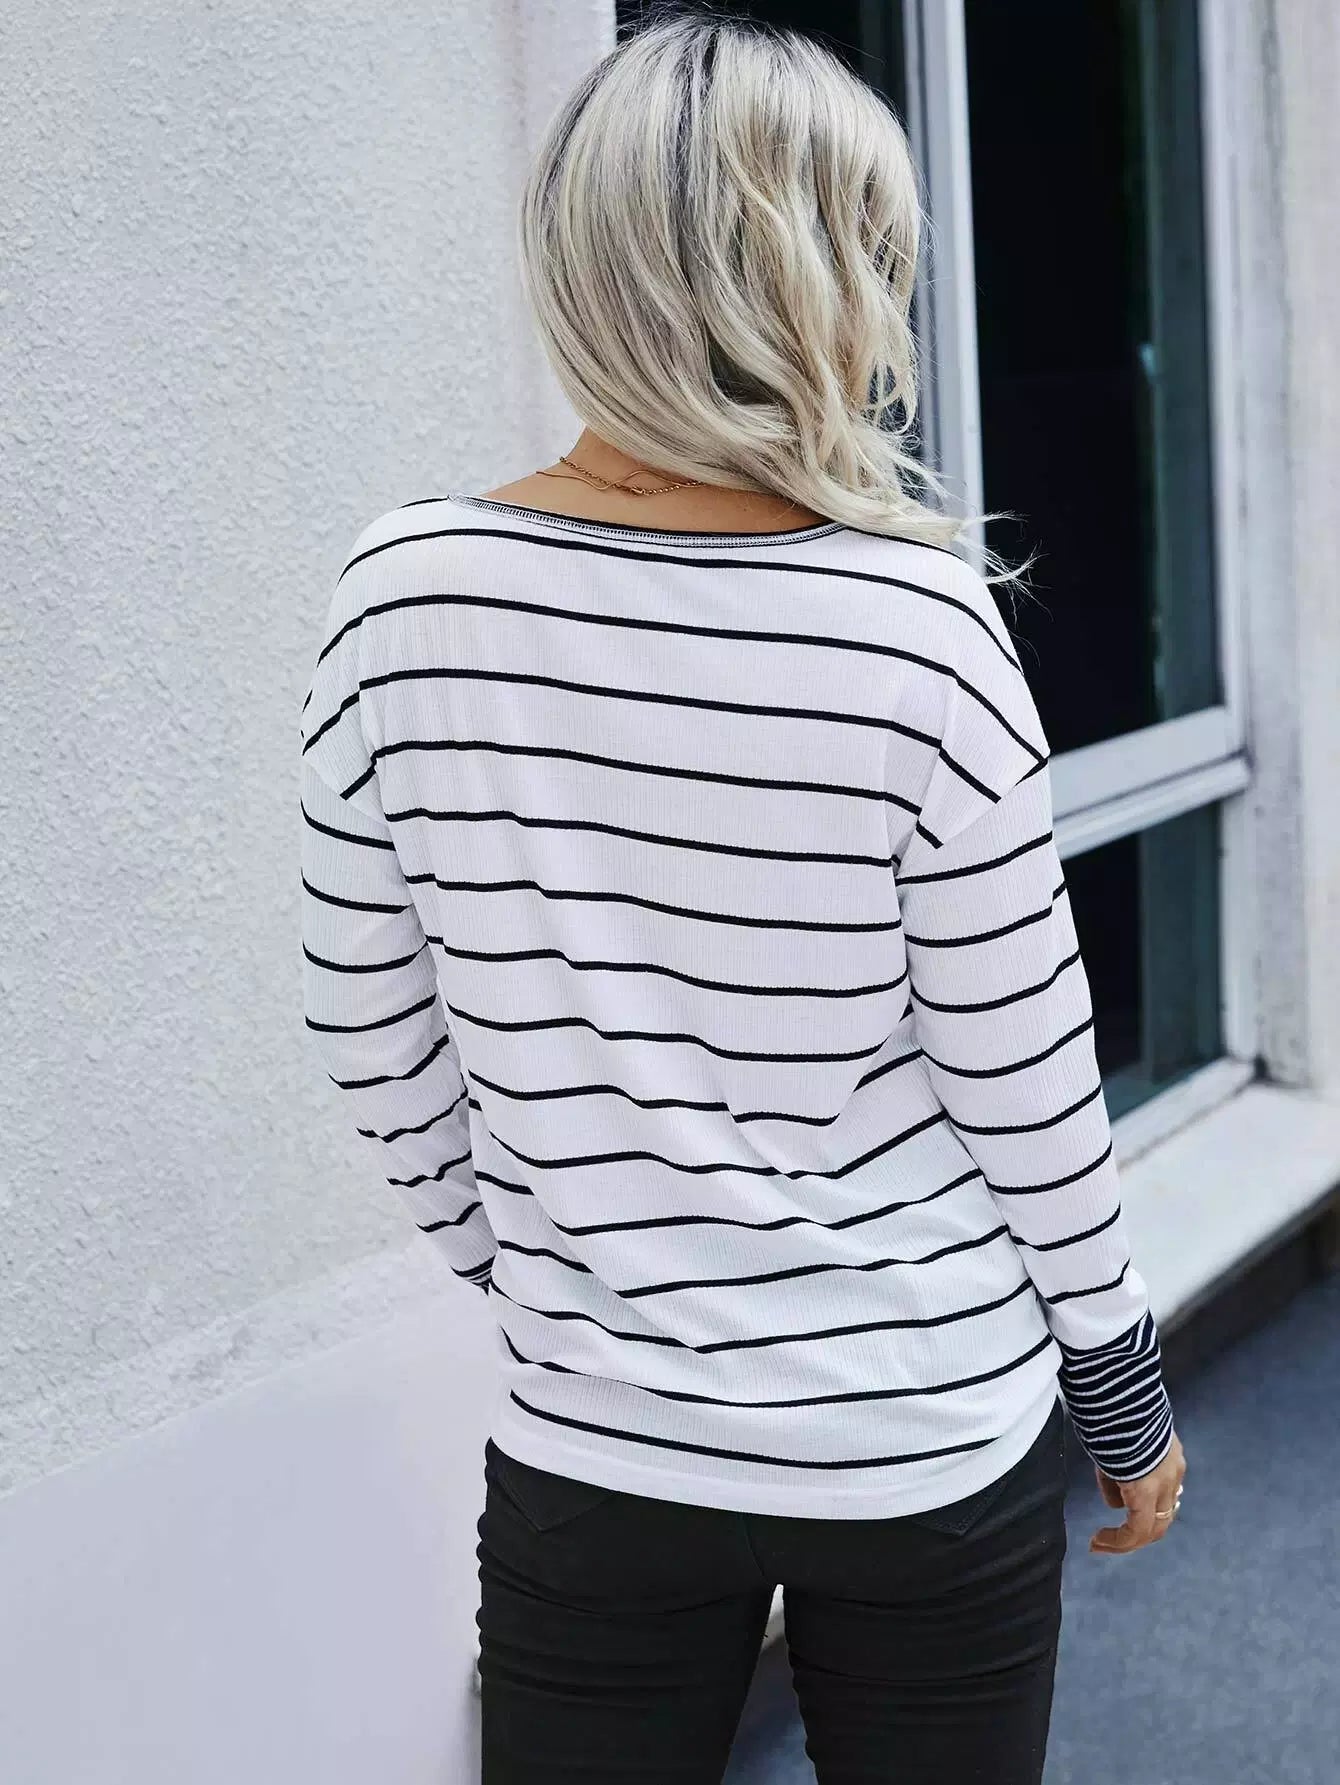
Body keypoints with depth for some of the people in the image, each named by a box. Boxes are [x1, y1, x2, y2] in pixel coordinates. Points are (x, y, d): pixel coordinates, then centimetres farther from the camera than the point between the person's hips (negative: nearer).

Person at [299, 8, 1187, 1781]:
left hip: (590, 1442, 2)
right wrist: (1122, 1381, 5)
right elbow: (1024, 1081, -10)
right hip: (932, 1435, -1)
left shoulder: (402, 599, -10)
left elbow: (379, 1052, -1)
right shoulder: (917, 621, -18)